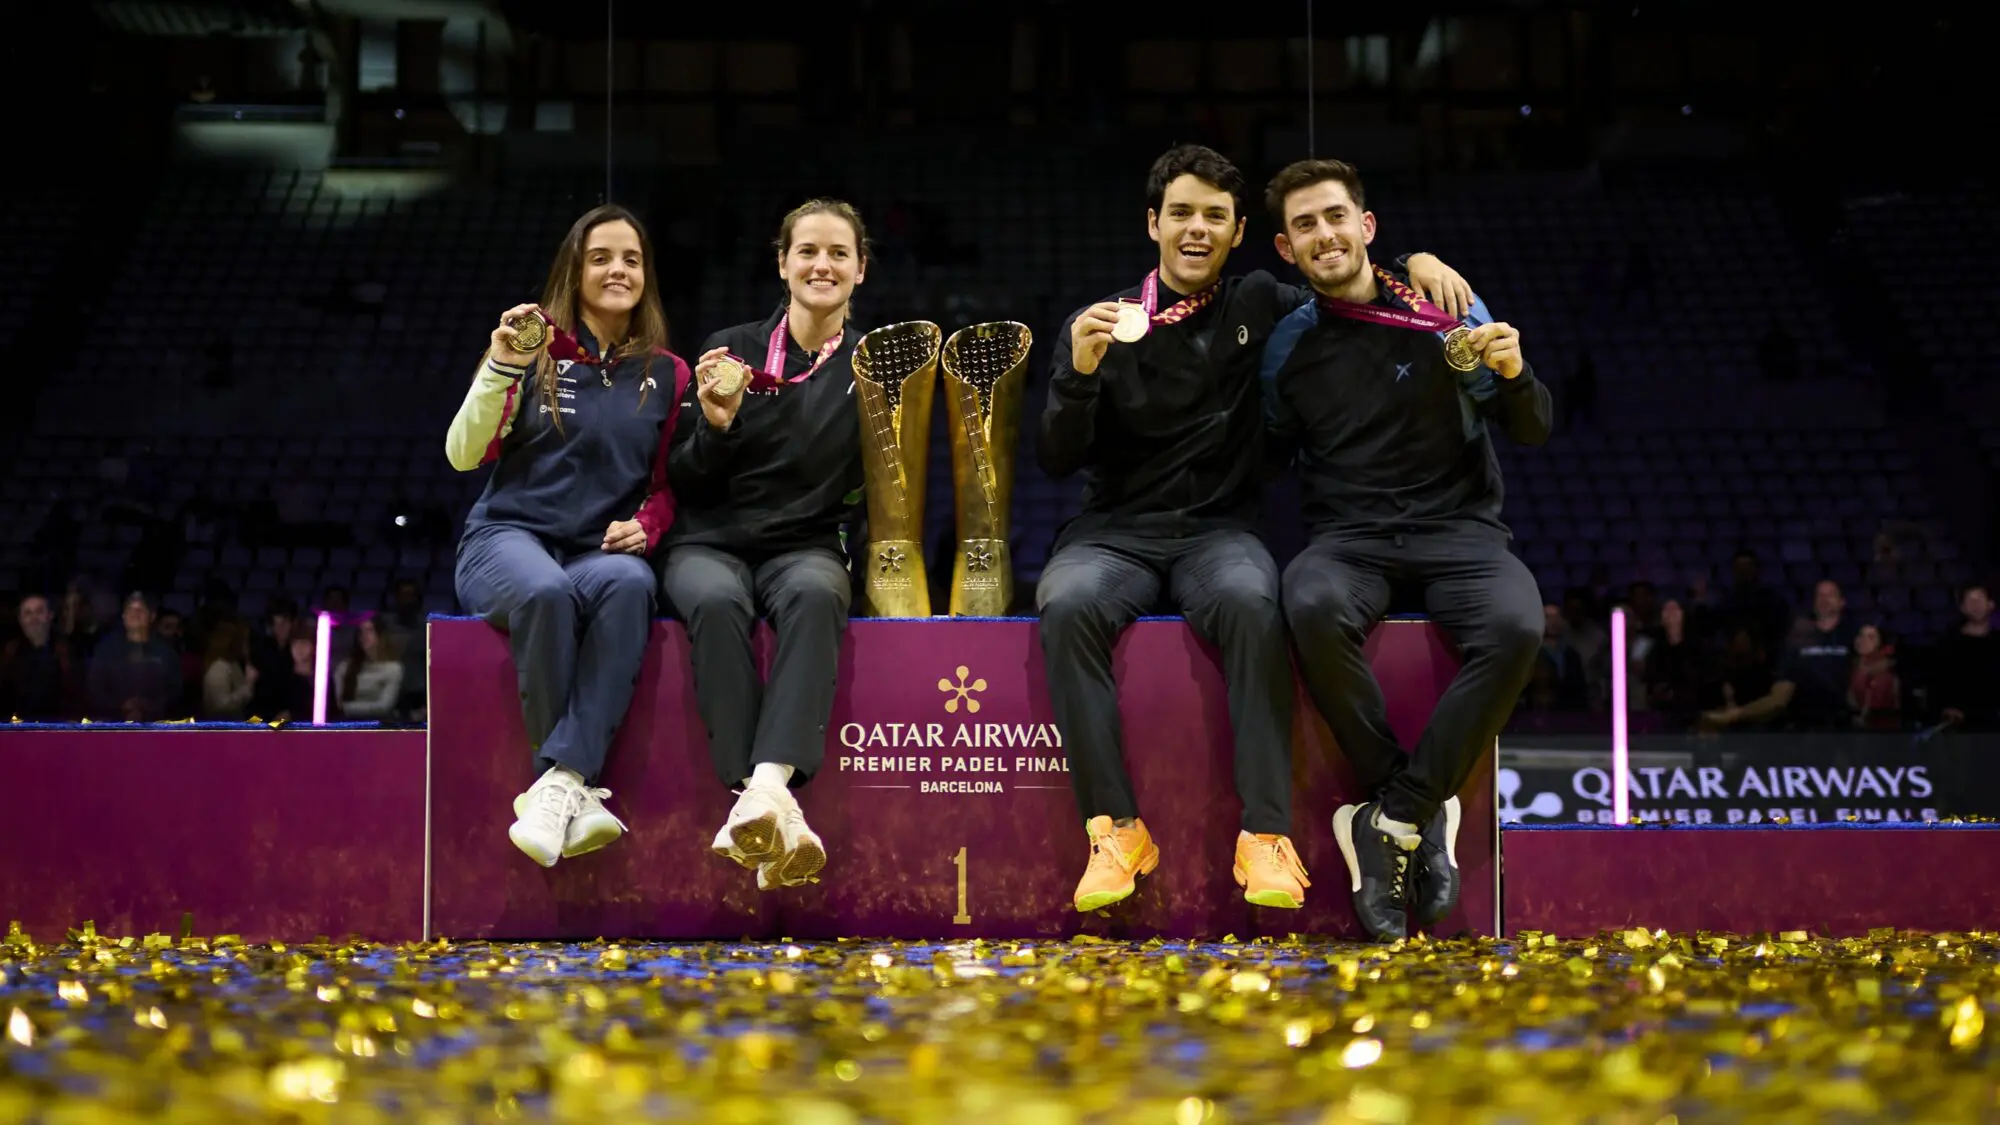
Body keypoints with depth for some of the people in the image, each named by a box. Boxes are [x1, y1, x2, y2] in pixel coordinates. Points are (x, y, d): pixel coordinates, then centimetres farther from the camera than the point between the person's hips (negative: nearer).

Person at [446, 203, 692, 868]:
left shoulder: (666, 375, 12)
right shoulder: (536, 352, 6)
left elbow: (667, 485, 16)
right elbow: (464, 456, -1)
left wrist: (645, 527, -6)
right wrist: (502, 367, -13)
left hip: (602, 551, 2)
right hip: (508, 537, -2)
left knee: (629, 584, -37)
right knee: (547, 591, -39)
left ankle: (559, 781, -39)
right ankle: (580, 790, -27)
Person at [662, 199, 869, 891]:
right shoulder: (731, 350, 8)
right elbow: (684, 483, 7)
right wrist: (716, 424, -12)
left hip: (807, 547, 0)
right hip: (711, 544, 0)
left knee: (815, 595, -38)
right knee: (718, 602, -37)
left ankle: (770, 786, -53)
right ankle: (769, 816, -45)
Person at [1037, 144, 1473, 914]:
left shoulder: (1260, 308, 12)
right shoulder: (1099, 324, 7)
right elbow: (1056, 461, 1)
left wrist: (1419, 263, 4)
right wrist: (1081, 373, -17)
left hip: (1218, 529, 0)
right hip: (1115, 531, 0)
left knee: (1250, 602, -36)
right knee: (1067, 605, -35)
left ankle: (1266, 835, -35)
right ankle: (1116, 829, -30)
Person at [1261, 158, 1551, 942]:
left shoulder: (1447, 310, 5)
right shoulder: (1287, 343, 11)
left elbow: (1533, 434, 5)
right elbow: (1273, 460, 18)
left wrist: (1513, 374, -16)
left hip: (1455, 526, 0)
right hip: (1347, 537, 1)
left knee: (1515, 625, -34)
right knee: (1313, 607, -36)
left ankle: (1390, 819, -21)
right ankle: (1423, 815, -21)